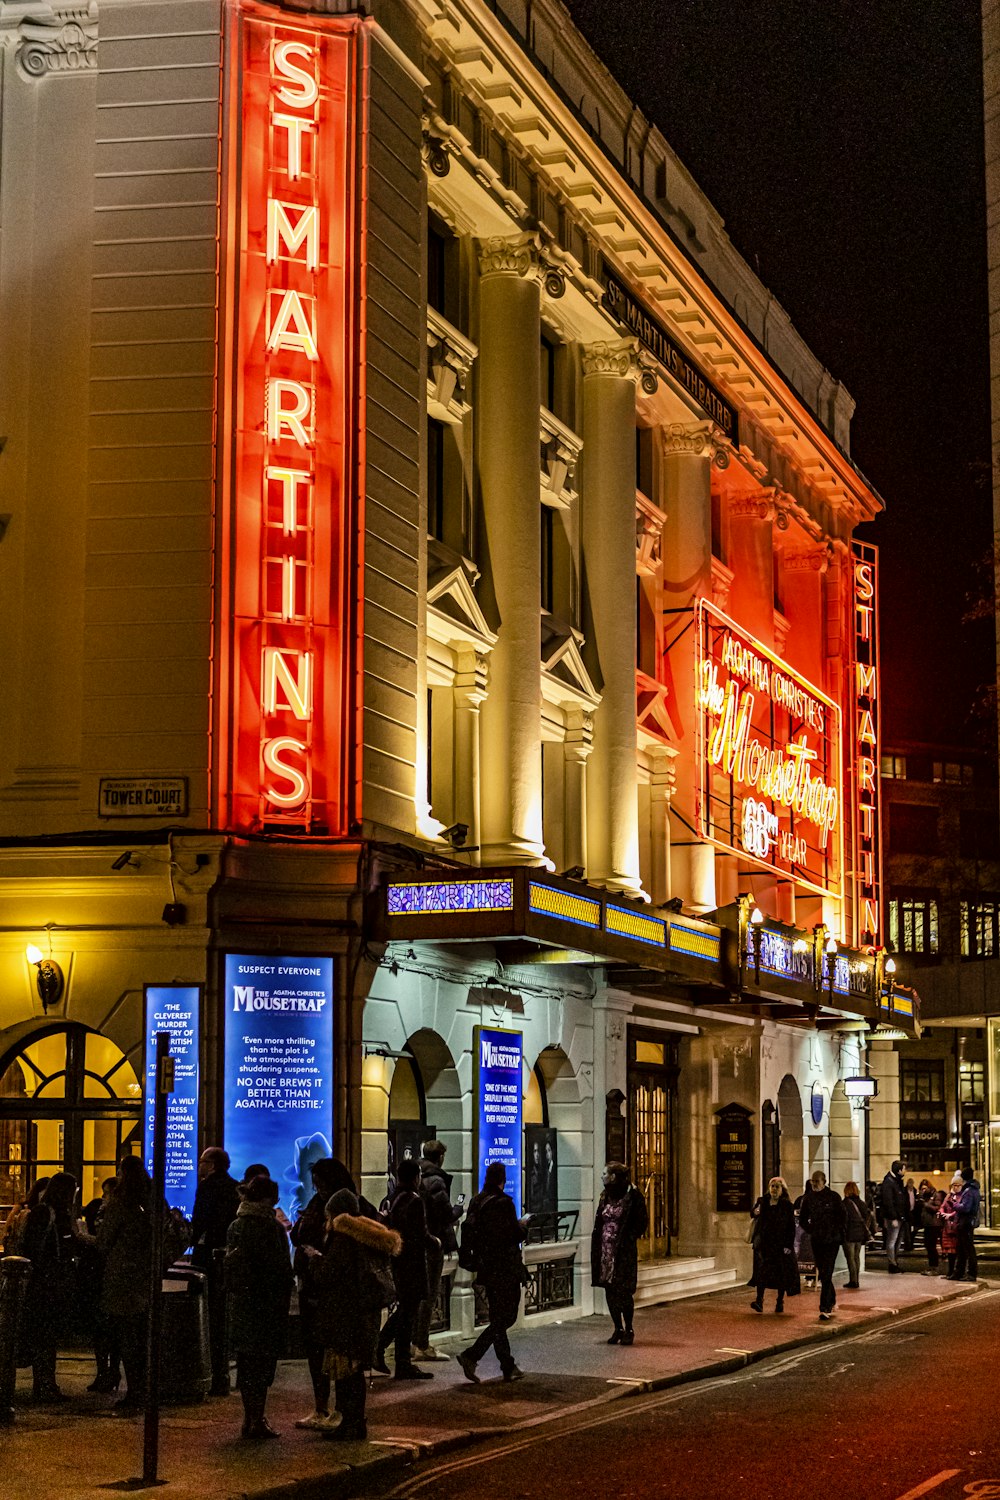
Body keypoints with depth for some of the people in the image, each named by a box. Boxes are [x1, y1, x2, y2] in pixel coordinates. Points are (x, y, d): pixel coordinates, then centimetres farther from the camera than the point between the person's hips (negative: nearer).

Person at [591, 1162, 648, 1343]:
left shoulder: (632, 1196, -10)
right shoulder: (605, 1196, 10)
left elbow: (642, 1222, -7)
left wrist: (629, 1238, -12)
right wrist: (597, 1249, 6)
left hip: (624, 1251, -6)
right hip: (605, 1249, 6)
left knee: (623, 1291, -3)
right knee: (610, 1291, 7)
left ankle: (628, 1330, 8)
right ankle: (618, 1328, 17)